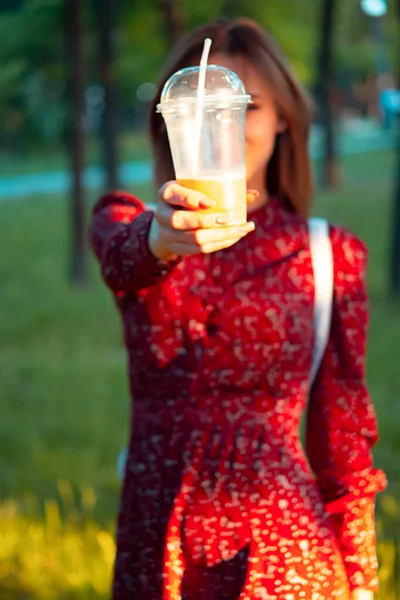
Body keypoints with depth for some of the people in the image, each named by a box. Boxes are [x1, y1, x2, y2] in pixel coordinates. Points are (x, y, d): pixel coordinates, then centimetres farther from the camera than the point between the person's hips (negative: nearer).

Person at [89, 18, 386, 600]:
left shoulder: (331, 257, -1)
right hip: (155, 545, 1)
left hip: (280, 550, -1)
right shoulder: (128, 225, 2)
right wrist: (162, 239, -45)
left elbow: (341, 427, 2)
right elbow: (121, 255, -23)